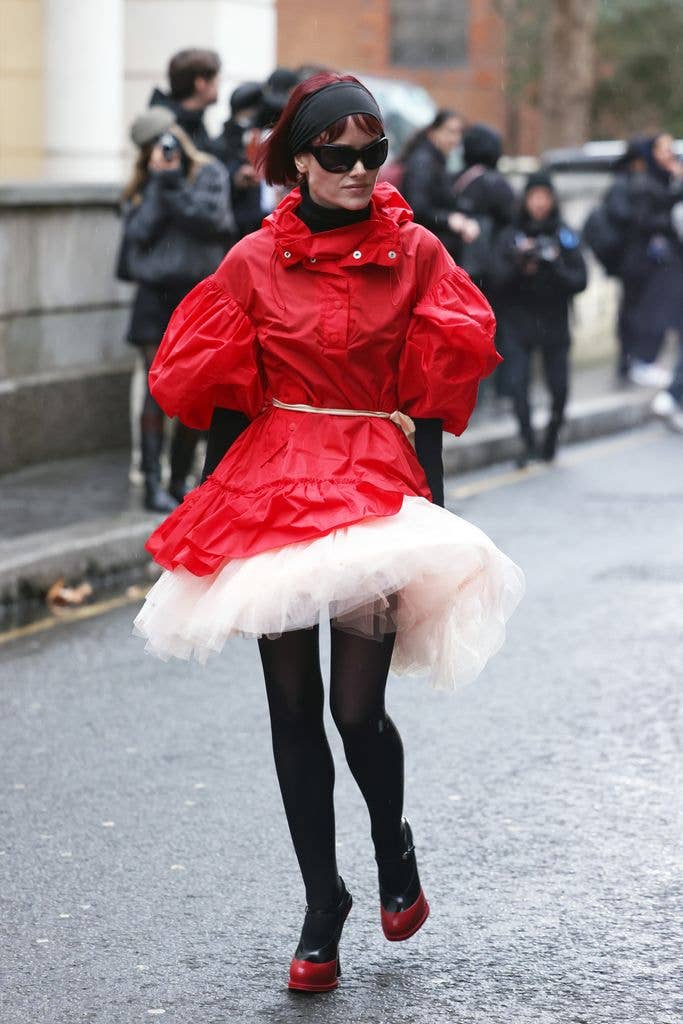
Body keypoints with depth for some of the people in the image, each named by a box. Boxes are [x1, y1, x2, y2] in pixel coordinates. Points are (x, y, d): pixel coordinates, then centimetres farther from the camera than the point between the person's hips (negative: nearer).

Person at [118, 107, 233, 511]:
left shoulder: (208, 172, 4)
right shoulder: (141, 185, 10)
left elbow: (215, 221, -11)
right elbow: (139, 231, -6)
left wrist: (174, 185, -13)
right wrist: (159, 182, -9)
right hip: (155, 292, 0)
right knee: (158, 387, -9)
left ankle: (180, 481, 15)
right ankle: (153, 484, -10)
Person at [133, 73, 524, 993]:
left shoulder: (415, 253, 3)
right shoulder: (254, 262, 4)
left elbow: (459, 362, 2)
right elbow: (197, 376, 7)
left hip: (376, 477, -2)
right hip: (274, 482, 2)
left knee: (357, 707, -10)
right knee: (294, 707, 5)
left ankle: (394, 853, 23)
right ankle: (322, 908, 19)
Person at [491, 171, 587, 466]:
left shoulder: (565, 236, 1)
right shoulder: (510, 236, 1)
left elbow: (580, 281, -4)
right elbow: (498, 279, -6)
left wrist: (555, 267, -20)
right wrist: (520, 265, -22)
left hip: (554, 323, 1)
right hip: (518, 323, -1)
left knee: (559, 387, 3)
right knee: (517, 382, -14)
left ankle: (551, 438, 28)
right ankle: (528, 443, -3)